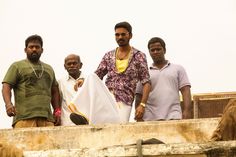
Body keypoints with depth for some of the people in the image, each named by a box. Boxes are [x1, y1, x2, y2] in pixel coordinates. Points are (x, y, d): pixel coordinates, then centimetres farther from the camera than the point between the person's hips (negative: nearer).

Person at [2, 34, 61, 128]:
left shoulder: (49, 69, 26)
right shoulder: (17, 66, 11)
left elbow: (54, 91, 29)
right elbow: (6, 87, 1)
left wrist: (57, 111, 15)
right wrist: (8, 104, -18)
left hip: (47, 118, 4)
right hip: (24, 117, -4)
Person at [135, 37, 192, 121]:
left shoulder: (178, 69, 16)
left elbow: (185, 91, 8)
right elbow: (139, 97, 14)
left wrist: (186, 111, -7)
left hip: (173, 117, -1)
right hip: (150, 119, 1)